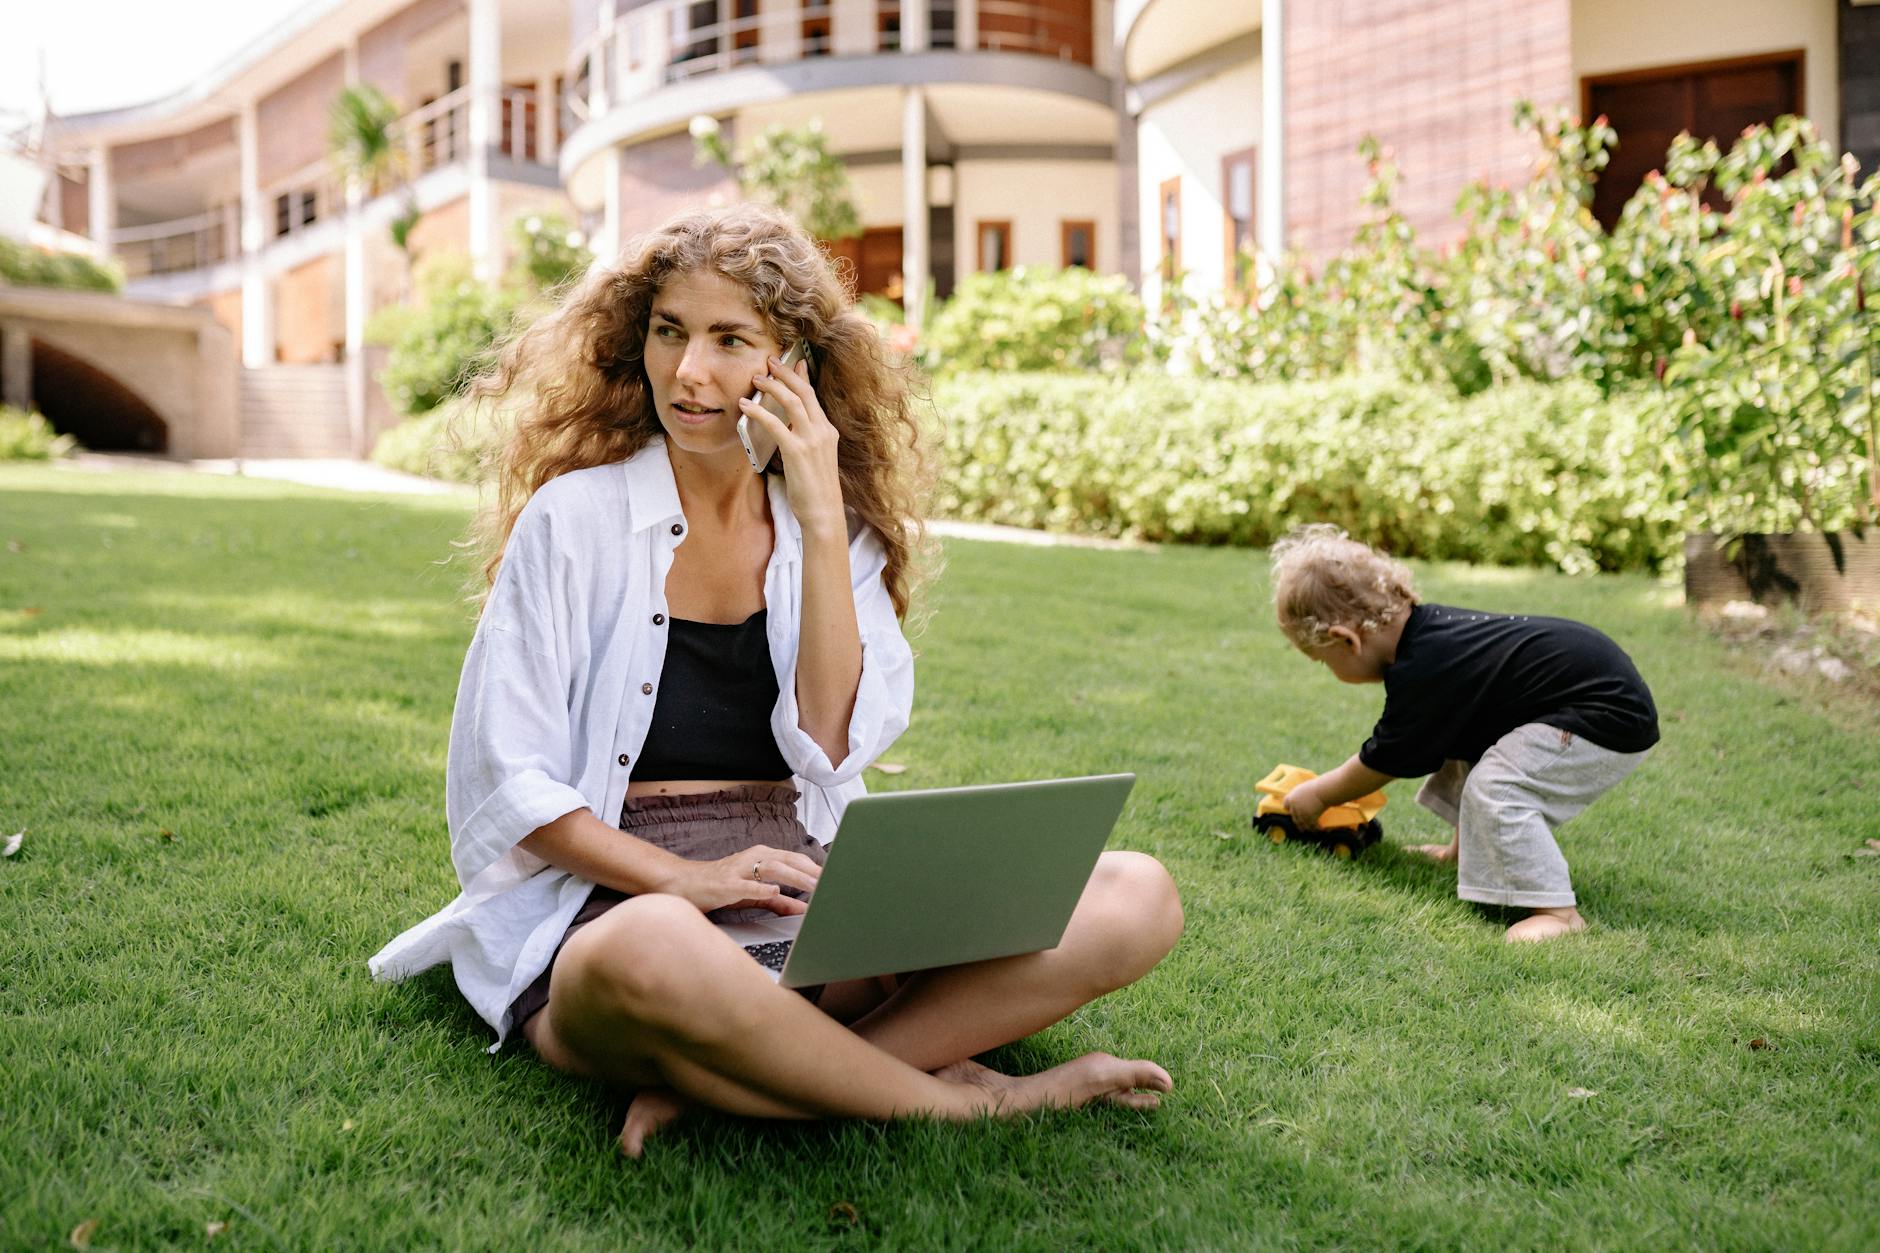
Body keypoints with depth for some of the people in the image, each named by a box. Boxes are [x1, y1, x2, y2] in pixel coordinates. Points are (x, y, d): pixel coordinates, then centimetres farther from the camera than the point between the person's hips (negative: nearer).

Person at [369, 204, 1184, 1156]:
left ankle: (718, 1086, -26)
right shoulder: (575, 516, 3)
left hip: (817, 902, 4)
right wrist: (683, 878, -17)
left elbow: (832, 749, -3)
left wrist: (821, 522, -7)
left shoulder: (843, 536, 12)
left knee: (1136, 897, -18)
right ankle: (966, 1098, -18)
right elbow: (505, 780, -3)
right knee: (652, 955, -43)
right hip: (617, 899, -4)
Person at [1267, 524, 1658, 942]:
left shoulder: (1421, 673, -24)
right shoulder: (1428, 628, 4)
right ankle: (1468, 851, 32)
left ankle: (1557, 911, -21)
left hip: (1613, 717, -11)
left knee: (1495, 788, -24)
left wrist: (1319, 794, 9)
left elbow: (1382, 762, -7)